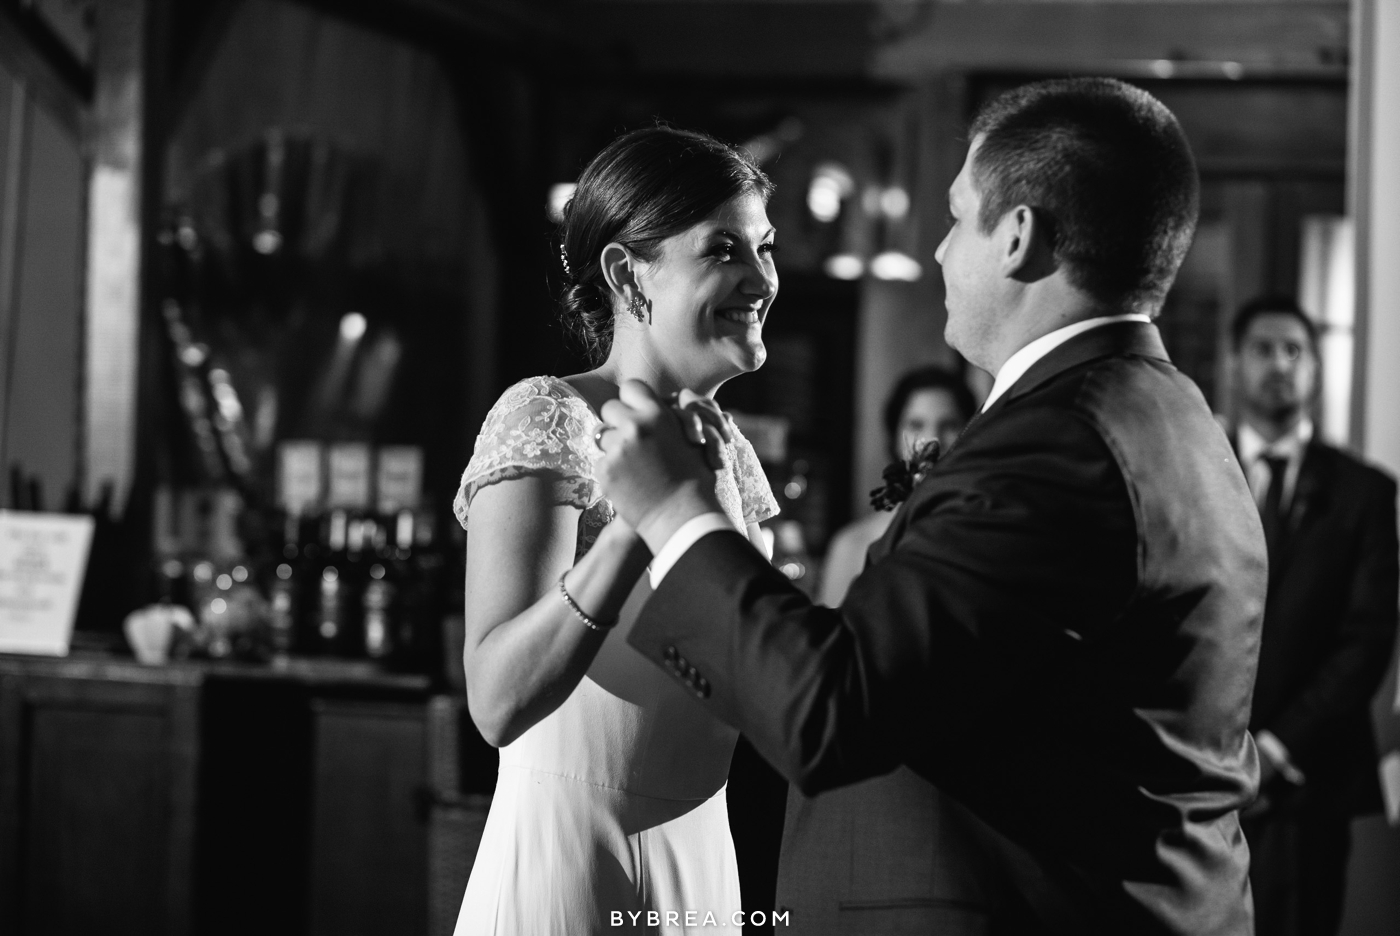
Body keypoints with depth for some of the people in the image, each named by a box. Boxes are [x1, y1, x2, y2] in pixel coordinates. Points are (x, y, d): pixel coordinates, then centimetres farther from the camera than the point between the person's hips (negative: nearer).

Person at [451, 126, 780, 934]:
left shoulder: (730, 448, 8)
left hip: (702, 864, 7)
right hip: (570, 868, -7)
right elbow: (499, 702, -25)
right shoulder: (547, 417, -13)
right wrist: (637, 517, -37)